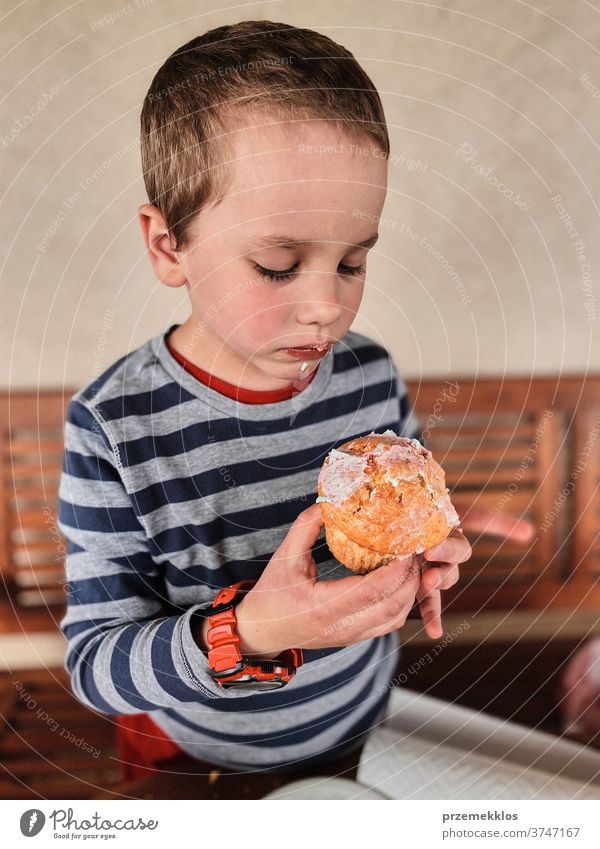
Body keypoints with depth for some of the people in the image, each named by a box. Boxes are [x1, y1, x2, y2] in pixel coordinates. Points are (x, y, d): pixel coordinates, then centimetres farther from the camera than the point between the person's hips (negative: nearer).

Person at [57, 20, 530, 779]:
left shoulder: (372, 375, -14)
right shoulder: (114, 428, -26)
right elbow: (93, 667, -21)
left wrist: (423, 555, -19)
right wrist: (249, 634, -37)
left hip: (367, 719, 4)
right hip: (200, 759, -3)